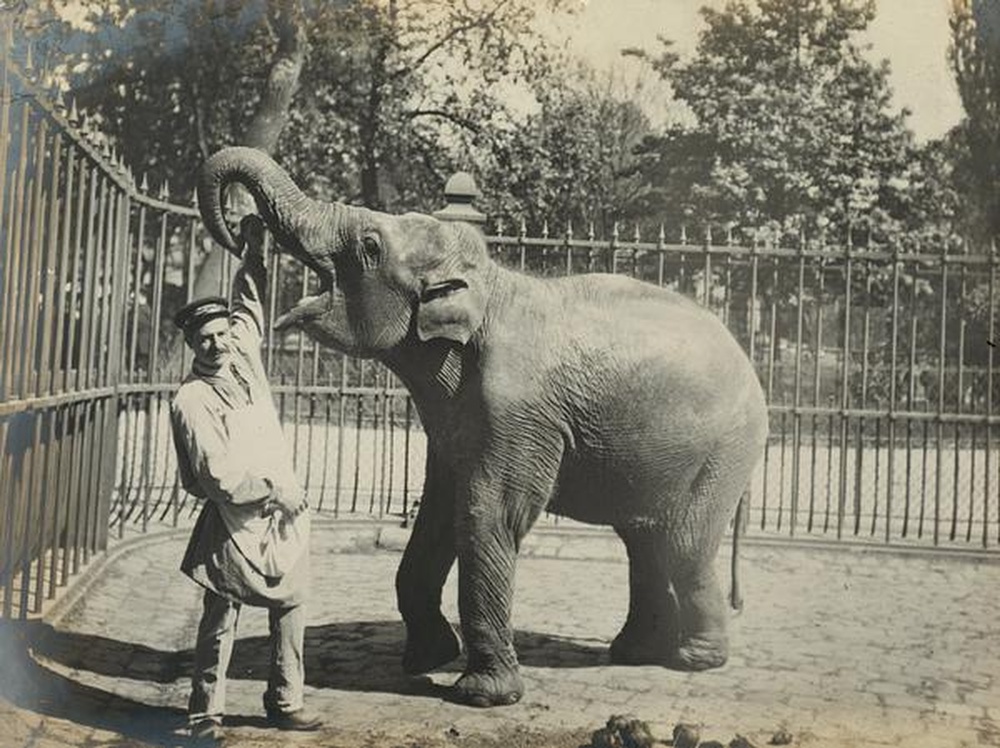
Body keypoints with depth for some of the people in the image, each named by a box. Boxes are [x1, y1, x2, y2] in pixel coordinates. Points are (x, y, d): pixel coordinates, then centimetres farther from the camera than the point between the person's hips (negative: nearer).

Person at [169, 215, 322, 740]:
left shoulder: (244, 355, 5)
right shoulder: (191, 400, -13)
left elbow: (251, 304, 23)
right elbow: (219, 474, -18)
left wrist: (254, 252, 19)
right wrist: (273, 490, -14)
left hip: (284, 511, 7)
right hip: (236, 521, -7)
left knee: (290, 608, 11)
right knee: (221, 621, 0)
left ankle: (285, 703, 22)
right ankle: (205, 714, 10)